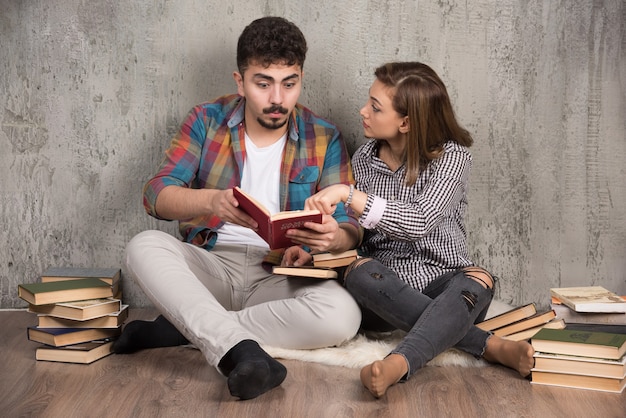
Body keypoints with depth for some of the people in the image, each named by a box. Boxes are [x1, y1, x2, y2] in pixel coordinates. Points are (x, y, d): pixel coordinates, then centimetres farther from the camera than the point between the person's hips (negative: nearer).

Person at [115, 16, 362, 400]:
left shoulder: (324, 139, 0)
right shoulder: (207, 121, 1)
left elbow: (349, 228, -4)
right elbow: (157, 194, -9)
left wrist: (333, 237, -31)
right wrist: (211, 200, -32)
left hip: (281, 276, 0)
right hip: (210, 265, 1)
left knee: (342, 315, -30)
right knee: (145, 246, -27)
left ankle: (182, 328, -22)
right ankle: (239, 350, -43)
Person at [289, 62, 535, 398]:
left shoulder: (451, 156, -8)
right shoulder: (364, 158, 6)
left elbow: (420, 222, -24)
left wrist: (347, 194, -28)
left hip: (444, 283, -2)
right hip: (385, 286, 3)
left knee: (479, 281, -34)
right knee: (359, 270, -32)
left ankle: (399, 362, -53)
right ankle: (488, 345, -33)